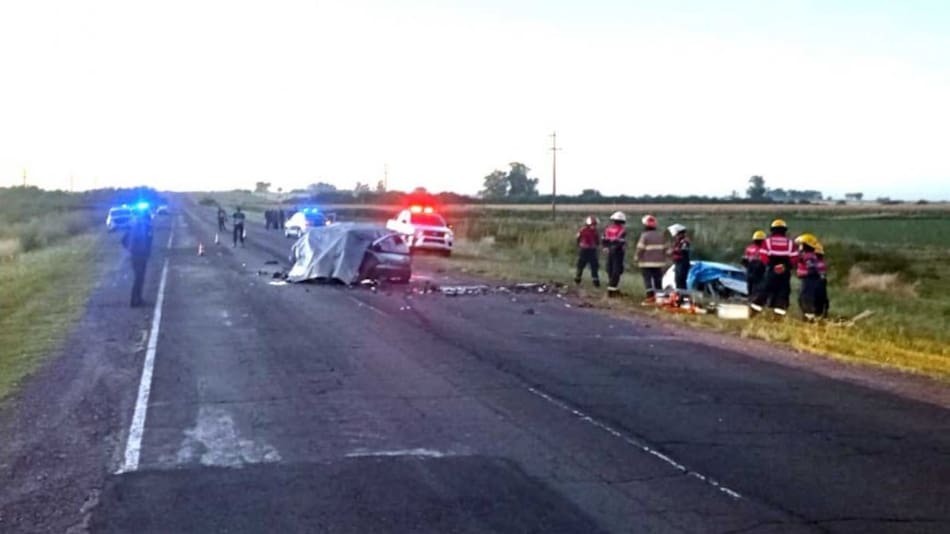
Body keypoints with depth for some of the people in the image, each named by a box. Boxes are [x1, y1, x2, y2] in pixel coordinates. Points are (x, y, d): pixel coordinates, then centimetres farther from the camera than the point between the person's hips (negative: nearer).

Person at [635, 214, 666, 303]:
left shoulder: (644, 236, -11)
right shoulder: (660, 236, 10)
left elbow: (640, 249, -12)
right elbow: (664, 249, 15)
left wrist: (637, 259, 1)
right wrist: (663, 260, 22)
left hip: (647, 263, -6)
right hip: (659, 262, 6)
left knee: (648, 280, -4)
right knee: (658, 280, 10)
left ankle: (650, 297, -12)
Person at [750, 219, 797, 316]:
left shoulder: (767, 241, -2)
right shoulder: (790, 243, 2)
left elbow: (763, 257, -6)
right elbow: (794, 258, -1)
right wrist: (788, 266, 15)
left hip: (771, 270, 0)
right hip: (785, 271, 0)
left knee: (766, 288, 5)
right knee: (783, 290, 4)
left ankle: (757, 305, 0)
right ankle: (780, 308, -3)